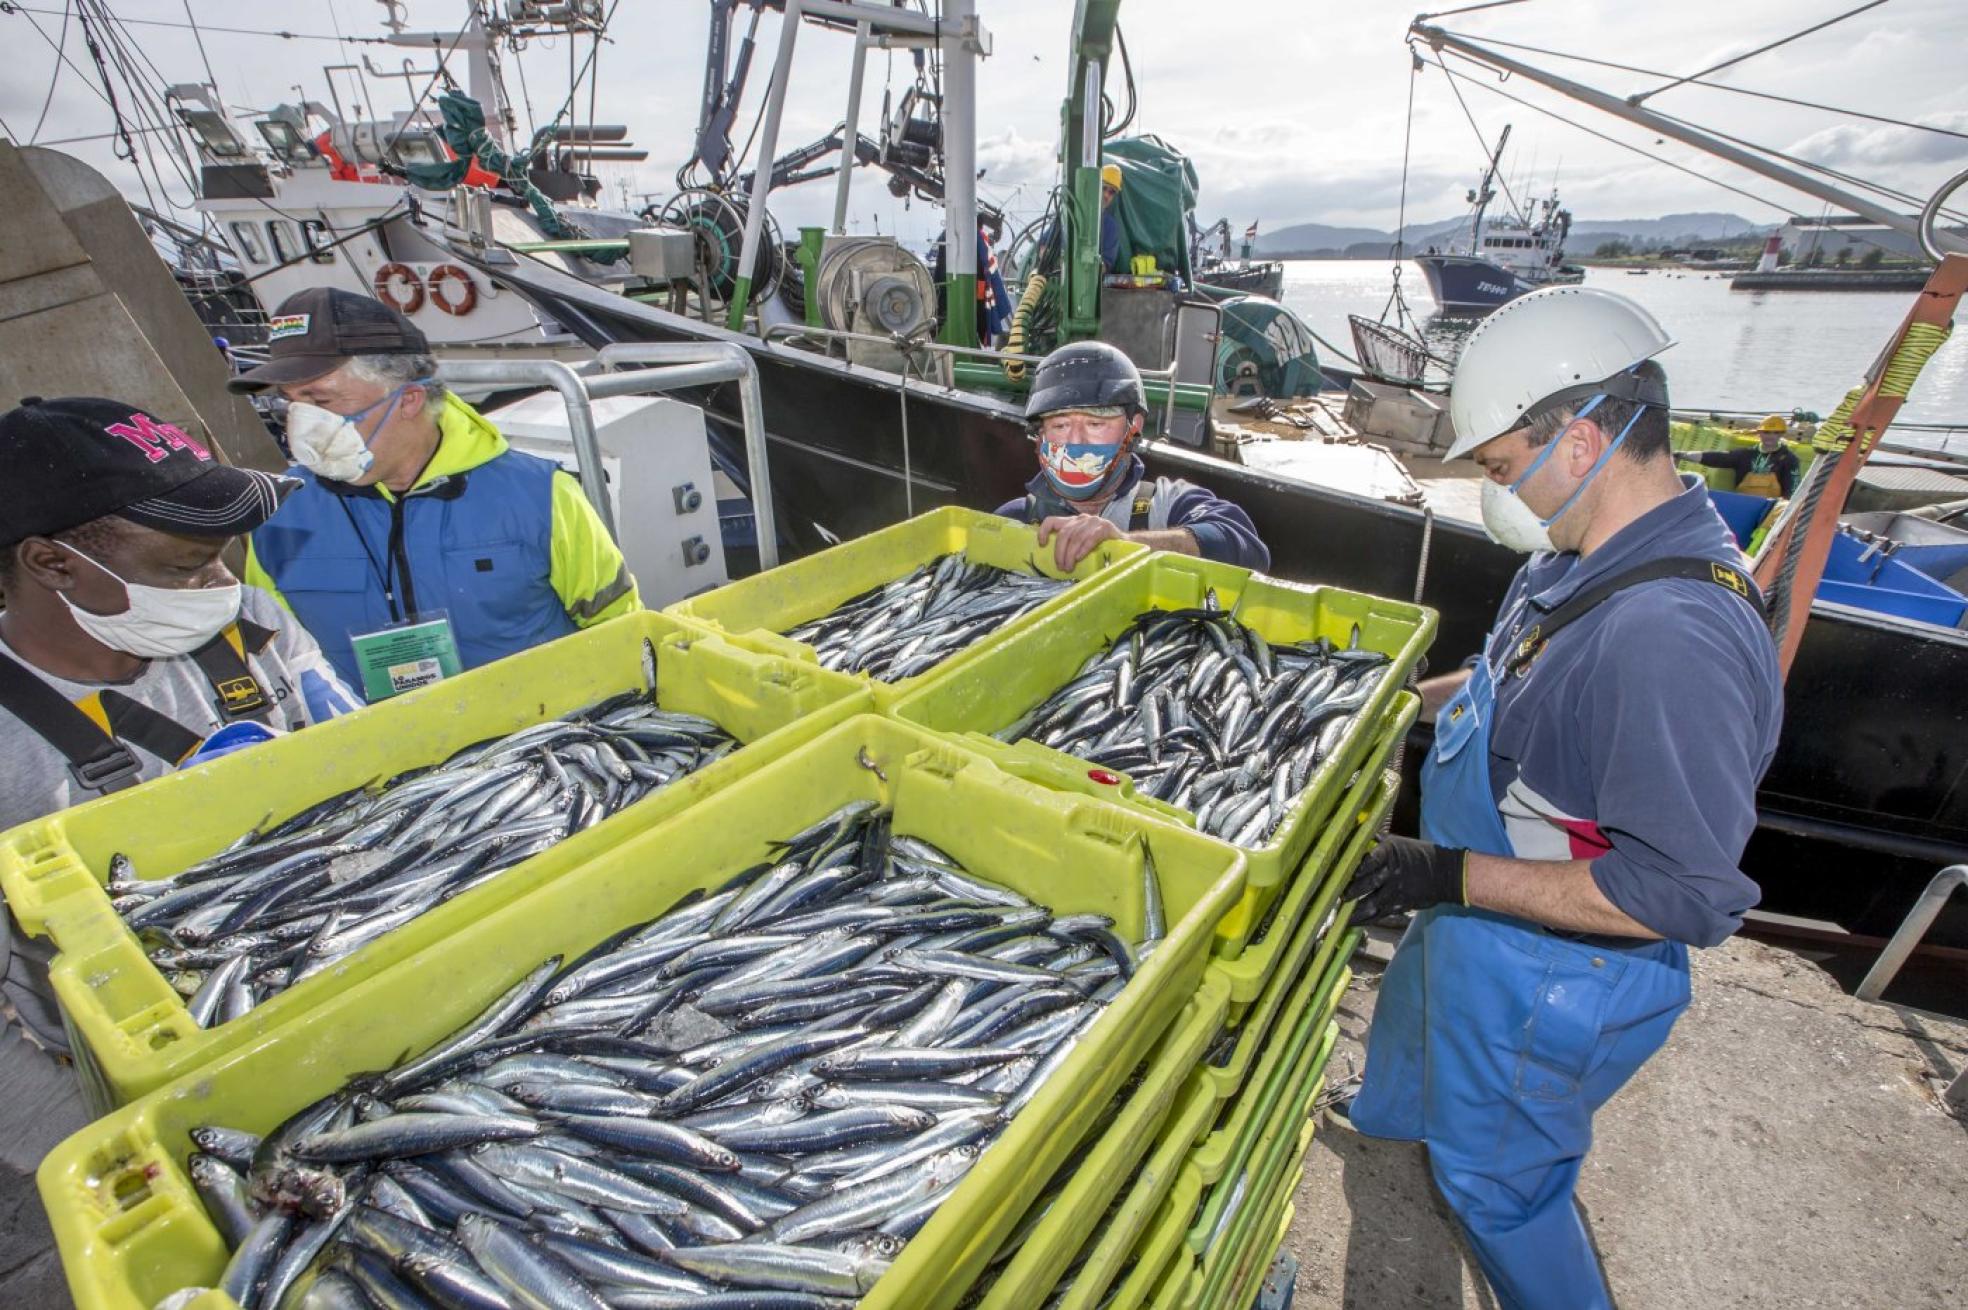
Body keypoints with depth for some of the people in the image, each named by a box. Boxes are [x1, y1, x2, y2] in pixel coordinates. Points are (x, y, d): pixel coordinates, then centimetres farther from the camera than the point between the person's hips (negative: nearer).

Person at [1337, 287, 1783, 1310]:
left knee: (1495, 1177, 14)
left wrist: (1455, 876, -32)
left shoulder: (1673, 636, -37)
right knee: (1416, 1005, 36)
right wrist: (1410, 698, 10)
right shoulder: (1596, 554, -6)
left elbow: (1684, 893, -33)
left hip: (1551, 974, -10)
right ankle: (1392, 1113, 69)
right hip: (1480, 919, 10)